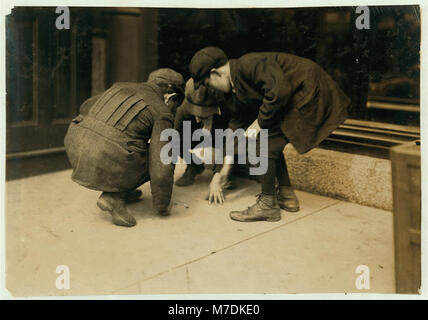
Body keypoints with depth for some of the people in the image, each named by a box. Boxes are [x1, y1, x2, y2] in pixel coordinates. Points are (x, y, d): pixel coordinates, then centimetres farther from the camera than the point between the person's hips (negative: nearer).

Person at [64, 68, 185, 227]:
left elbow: (87, 107, 35)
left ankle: (121, 191, 26)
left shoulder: (121, 87, 21)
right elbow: (161, 165, -4)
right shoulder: (161, 115, 2)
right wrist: (162, 205, 9)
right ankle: (113, 197, 1)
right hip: (109, 165, -7)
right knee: (159, 158, 15)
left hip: (76, 151, 8)